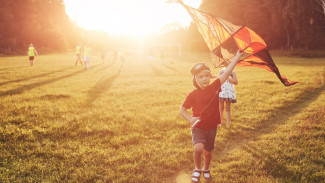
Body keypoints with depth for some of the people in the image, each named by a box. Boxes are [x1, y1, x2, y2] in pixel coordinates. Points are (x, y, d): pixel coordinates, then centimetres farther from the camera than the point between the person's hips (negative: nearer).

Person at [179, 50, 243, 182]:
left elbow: (227, 72, -9)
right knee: (198, 148, -24)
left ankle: (206, 169, 45)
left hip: (211, 127, 2)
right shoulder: (193, 95, -11)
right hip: (198, 127, -2)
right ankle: (197, 169, 4)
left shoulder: (214, 87, -7)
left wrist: (237, 56, -10)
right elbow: (182, 110, -4)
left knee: (208, 152, 14)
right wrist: (191, 119, -21)